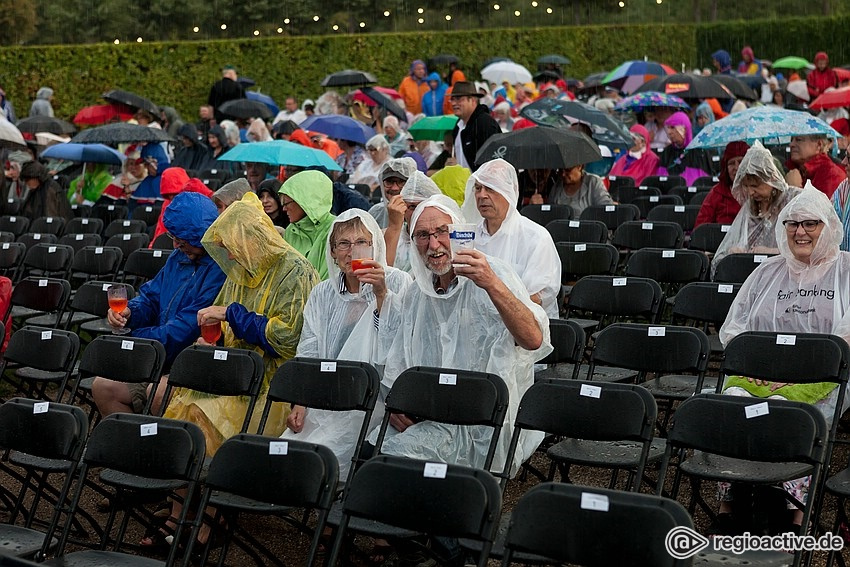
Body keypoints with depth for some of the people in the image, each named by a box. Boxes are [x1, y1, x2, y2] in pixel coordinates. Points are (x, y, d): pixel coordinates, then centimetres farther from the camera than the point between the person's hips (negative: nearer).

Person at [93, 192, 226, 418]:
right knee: (103, 388, 1)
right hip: (161, 363, 9)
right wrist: (128, 312, -4)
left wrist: (134, 338, -11)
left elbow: (188, 329, -21)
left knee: (158, 394, -34)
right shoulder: (178, 258, 13)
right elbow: (150, 298, 21)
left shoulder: (221, 270, -18)